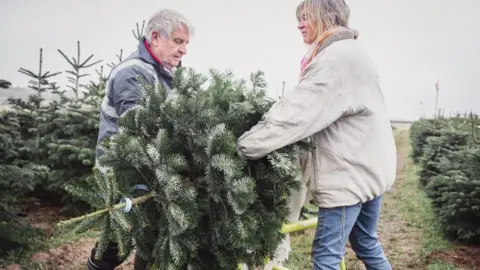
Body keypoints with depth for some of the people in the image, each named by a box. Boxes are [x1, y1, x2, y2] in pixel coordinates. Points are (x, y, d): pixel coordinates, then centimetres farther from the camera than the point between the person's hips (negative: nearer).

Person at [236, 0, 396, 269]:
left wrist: (243, 147, -19)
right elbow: (312, 111, 14)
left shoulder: (337, 58, -19)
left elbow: (296, 114, -25)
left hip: (351, 171, -10)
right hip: (366, 166, 10)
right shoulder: (347, 53, 15)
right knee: (367, 244, 21)